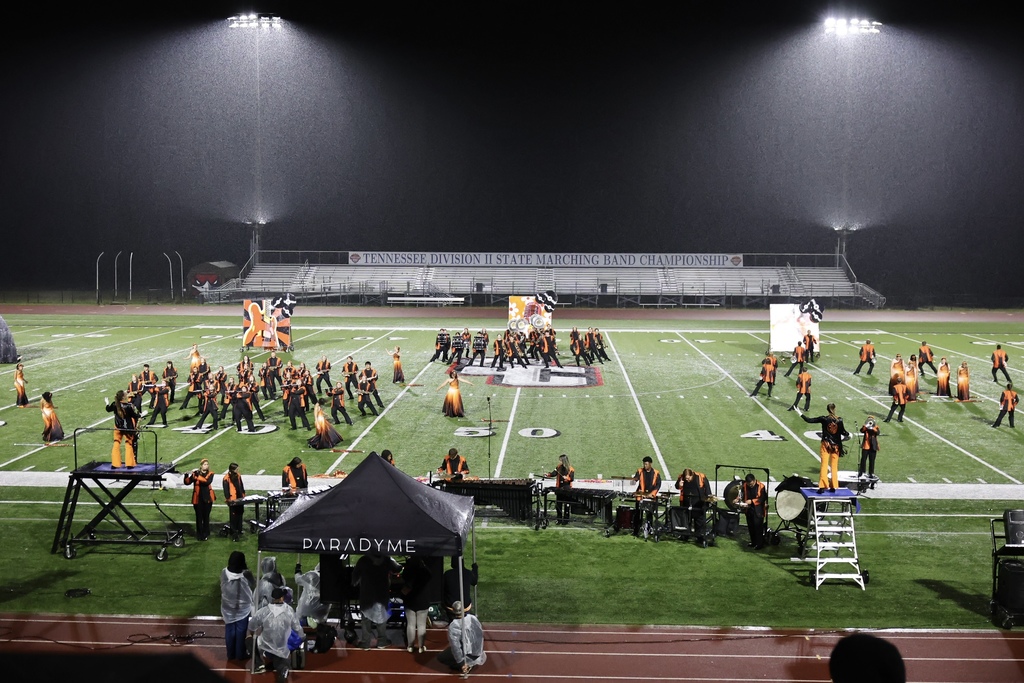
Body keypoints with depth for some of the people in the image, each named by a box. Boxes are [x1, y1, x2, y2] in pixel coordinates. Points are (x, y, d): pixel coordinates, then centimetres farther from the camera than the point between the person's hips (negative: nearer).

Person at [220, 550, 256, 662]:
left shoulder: (224, 572, -18)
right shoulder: (246, 574, -26)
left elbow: (223, 587, 0)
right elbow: (253, 585, -6)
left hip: (228, 608, 2)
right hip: (243, 608, -2)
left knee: (229, 631, 19)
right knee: (240, 632, 15)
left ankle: (230, 655, 32)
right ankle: (240, 655, 27)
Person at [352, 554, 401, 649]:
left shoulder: (363, 560, -8)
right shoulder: (387, 559, -8)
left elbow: (355, 574, -1)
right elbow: (397, 569, 4)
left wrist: (354, 584, 18)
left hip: (366, 594, 0)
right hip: (382, 594, 0)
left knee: (366, 618, 9)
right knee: (381, 617, 12)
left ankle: (365, 643, 9)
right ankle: (381, 642, 16)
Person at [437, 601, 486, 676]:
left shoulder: (453, 626, -21)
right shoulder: (473, 618, -6)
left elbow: (455, 646, -23)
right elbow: (480, 635, 6)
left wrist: (461, 663, -16)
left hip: (466, 654, -7)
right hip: (478, 653, 7)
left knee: (440, 656, 10)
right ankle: (473, 663, 15)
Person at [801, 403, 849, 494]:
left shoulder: (824, 419, -9)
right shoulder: (839, 420, -7)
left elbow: (809, 420, -8)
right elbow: (843, 432, -4)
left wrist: (801, 414, 6)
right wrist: (848, 434, 18)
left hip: (826, 445, -1)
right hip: (836, 446, 1)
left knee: (824, 465, 1)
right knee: (834, 467, 10)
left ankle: (822, 486, -4)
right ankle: (833, 486, 13)